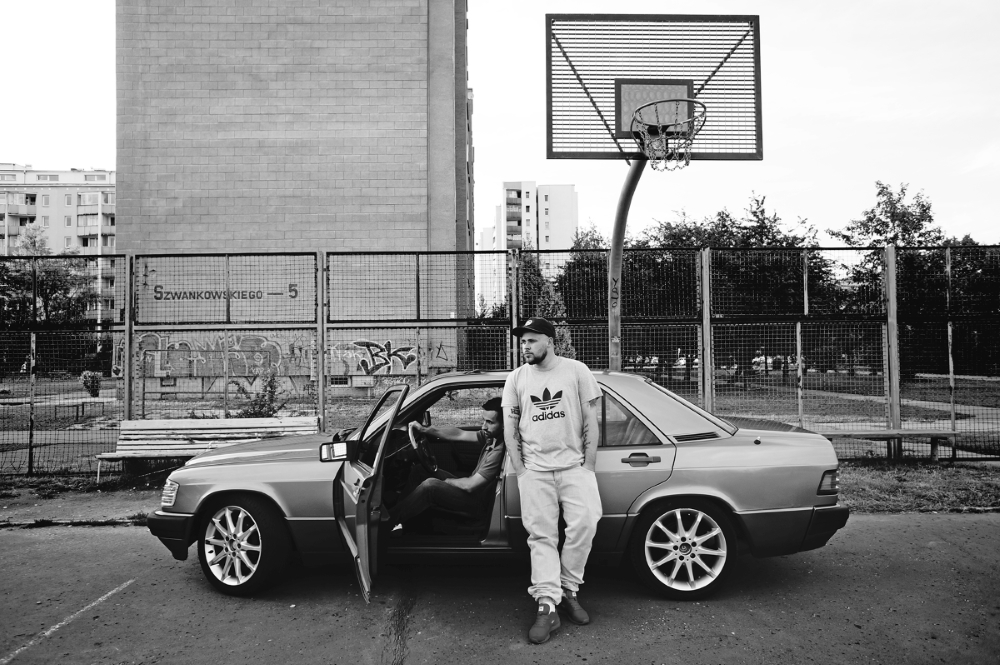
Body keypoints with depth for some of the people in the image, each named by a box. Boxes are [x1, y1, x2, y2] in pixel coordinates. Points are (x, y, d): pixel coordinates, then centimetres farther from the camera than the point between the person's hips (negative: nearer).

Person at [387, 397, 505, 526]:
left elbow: (471, 486, -25)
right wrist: (425, 429, -5)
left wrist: (447, 481, -6)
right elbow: (459, 435, 1)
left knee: (430, 485, -23)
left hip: (476, 501, -10)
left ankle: (389, 522, -10)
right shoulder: (490, 436, -3)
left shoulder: (499, 451, -29)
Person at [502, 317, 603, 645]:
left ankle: (568, 589, 8)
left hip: (574, 464, -1)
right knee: (542, 535, -1)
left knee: (584, 524, -12)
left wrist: (589, 464, -3)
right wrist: (519, 469, 1)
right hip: (535, 468, 1)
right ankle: (547, 606, 2)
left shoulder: (576, 371, 0)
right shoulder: (517, 377, 6)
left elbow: (590, 420, 1)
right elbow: (509, 426, 8)